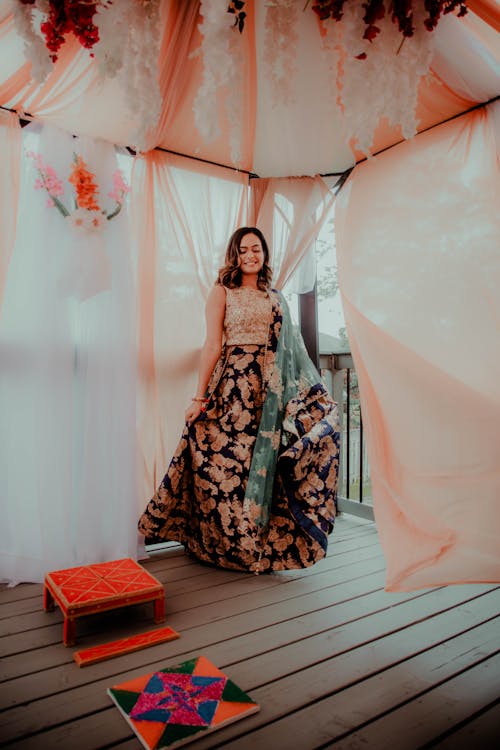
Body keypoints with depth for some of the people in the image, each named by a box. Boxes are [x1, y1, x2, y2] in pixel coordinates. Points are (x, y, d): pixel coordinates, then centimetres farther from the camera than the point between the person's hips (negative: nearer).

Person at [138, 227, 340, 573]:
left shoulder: (276, 298, 17)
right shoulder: (222, 292, 3)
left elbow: (291, 349, 15)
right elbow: (213, 346, -5)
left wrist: (316, 392, 11)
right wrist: (200, 396, -11)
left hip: (270, 389, 4)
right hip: (233, 385, -4)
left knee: (265, 462, 3)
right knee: (228, 459, -2)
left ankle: (264, 541, 20)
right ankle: (229, 541, 16)